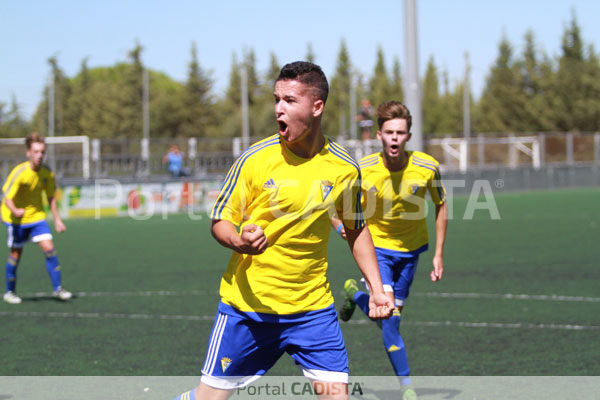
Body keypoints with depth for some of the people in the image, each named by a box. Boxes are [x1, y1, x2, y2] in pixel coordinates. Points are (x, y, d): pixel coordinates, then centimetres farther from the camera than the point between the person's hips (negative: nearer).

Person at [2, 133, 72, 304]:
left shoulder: (47, 173, -8)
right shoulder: (19, 173, -23)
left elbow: (51, 197, 7)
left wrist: (57, 219, 5)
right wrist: (15, 211, -46)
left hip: (37, 215, 4)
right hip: (17, 219, -4)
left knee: (49, 248, -9)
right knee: (16, 254, 3)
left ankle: (57, 288, -2)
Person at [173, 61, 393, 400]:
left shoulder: (345, 168, -2)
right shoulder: (255, 159, -9)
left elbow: (357, 229, 14)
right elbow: (220, 220, -1)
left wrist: (377, 289, 8)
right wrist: (239, 242, -23)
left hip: (313, 306, 2)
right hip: (247, 304, -1)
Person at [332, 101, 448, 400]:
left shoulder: (427, 167, -19)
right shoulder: (362, 170, -21)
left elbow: (441, 206, -1)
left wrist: (439, 254, -2)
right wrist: (341, 226, -28)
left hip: (410, 248, 2)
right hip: (376, 245, -2)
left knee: (392, 313, 9)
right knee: (388, 312, -18)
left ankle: (355, 293, 42)